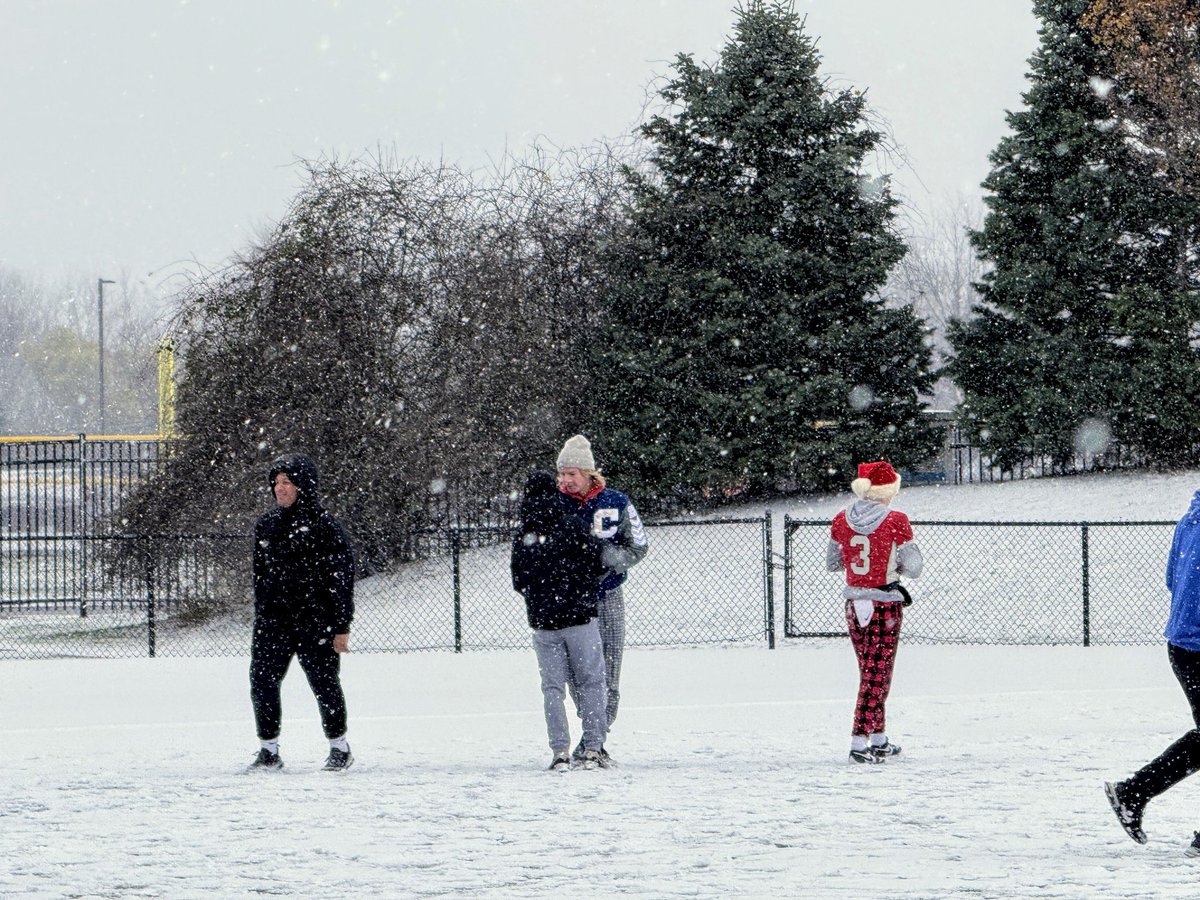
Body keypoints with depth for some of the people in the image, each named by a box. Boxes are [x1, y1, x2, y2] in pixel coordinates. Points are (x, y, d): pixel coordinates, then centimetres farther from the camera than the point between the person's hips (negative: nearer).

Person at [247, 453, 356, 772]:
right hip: (273, 622, 5)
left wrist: (341, 626, -10)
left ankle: (339, 747, 19)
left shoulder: (324, 525, -8)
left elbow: (342, 576, -8)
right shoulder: (266, 525, 9)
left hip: (315, 621, -5)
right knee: (262, 683, -1)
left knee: (324, 684, 2)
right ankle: (269, 750, 10)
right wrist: (261, 615, 15)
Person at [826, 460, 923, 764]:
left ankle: (879, 739, 23)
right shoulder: (896, 522, -14)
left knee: (870, 671, 17)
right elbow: (913, 568, -9)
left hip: (854, 604, 5)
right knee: (877, 673, 0)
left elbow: (831, 562, 11)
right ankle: (859, 742, -7)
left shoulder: (842, 520, -1)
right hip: (886, 605, -5)